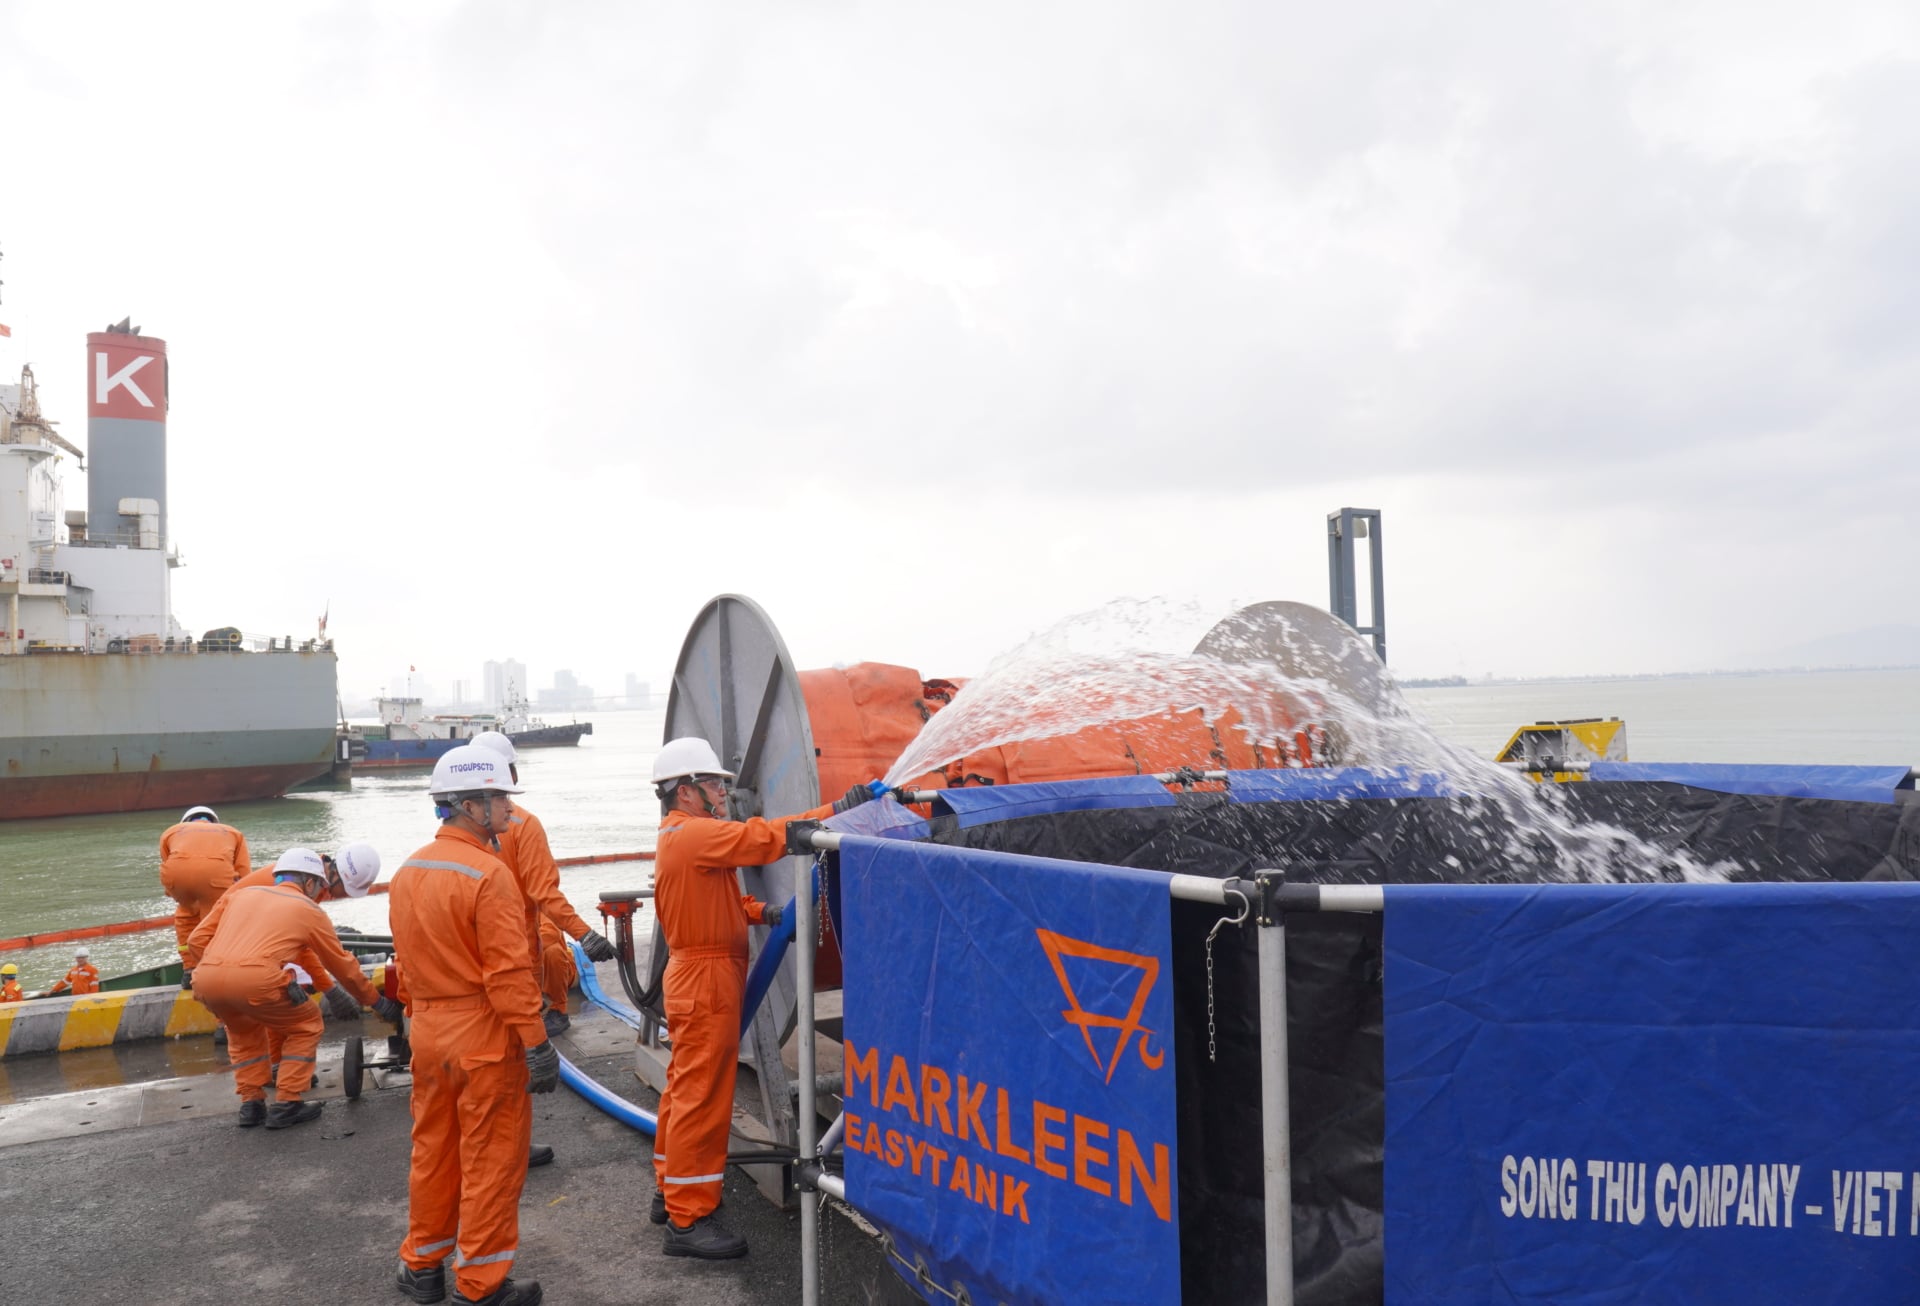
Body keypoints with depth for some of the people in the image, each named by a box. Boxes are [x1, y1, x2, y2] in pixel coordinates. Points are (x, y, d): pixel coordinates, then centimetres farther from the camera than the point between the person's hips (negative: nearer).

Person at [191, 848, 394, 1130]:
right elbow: (344, 966, 26)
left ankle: (251, 1104, 29)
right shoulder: (310, 911, 19)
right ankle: (286, 1105, 15)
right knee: (307, 1025, 20)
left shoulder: (243, 893, 29)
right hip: (255, 978, -5)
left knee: (244, 1030, 35)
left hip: (204, 977, 5)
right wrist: (376, 1001, 38)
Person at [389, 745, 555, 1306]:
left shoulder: (408, 872, 6)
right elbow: (509, 973, -21)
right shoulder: (488, 874, -20)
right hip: (483, 1035, -8)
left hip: (428, 1033, 8)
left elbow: (405, 963, 13)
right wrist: (537, 1045, -16)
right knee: (491, 1159, 5)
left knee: (432, 1150, 20)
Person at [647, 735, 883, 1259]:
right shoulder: (694, 834, -19)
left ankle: (670, 1192, 31)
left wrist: (760, 912, 2)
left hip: (695, 977, 11)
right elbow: (765, 837, -27)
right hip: (705, 979, -11)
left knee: (685, 1088, 19)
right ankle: (688, 1219, 1)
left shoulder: (679, 835, 15)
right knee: (702, 1097, -6)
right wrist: (838, 809, -26)